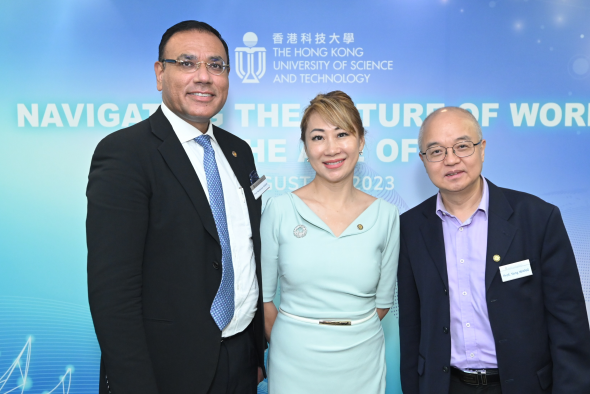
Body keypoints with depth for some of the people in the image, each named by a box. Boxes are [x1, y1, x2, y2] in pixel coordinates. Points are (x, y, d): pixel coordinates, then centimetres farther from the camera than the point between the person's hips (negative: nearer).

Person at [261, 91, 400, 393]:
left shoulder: (386, 215, -4)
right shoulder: (280, 209, -9)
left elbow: (382, 300, 4)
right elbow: (263, 295, -2)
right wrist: (293, 340, 3)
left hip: (362, 365, 2)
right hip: (295, 365, -1)